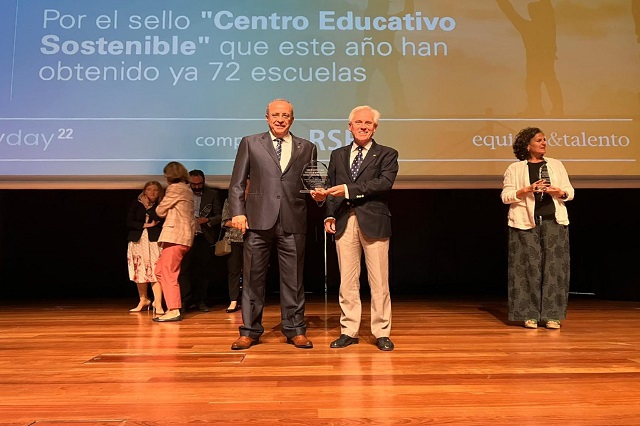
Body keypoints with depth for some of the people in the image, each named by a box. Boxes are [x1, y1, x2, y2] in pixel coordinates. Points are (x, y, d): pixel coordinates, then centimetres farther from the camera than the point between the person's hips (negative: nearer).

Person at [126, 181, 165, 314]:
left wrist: (148, 206, -9)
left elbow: (161, 221, -12)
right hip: (138, 241, 3)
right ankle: (143, 300, 22)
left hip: (154, 241, -3)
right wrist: (146, 225, -9)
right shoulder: (136, 204, 9)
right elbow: (129, 222, 2)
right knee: (140, 272, 7)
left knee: (155, 272, -12)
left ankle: (158, 303, -11)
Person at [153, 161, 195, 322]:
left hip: (175, 236, -9)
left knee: (168, 274, -7)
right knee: (160, 270, 14)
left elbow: (160, 211, -2)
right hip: (184, 236, 9)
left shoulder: (175, 188, -8)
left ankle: (174, 311, -8)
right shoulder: (187, 189, 19)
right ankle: (173, 306, 16)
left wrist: (159, 207, 18)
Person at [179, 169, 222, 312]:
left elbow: (219, 215, 4)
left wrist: (207, 220, -14)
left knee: (203, 271, 4)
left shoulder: (212, 194, 6)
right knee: (185, 269, -6)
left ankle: (200, 301, 14)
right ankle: (187, 300, 1)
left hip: (205, 238, 0)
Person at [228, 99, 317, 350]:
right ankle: (250, 330, 18)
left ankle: (295, 330, 19)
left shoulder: (307, 148, 13)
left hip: (293, 223, 1)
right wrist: (238, 213, -4)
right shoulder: (250, 143, 10)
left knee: (293, 279, 7)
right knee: (253, 278, 5)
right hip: (258, 221, 0)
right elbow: (237, 183, 7)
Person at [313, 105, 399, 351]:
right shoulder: (337, 155, 18)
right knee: (347, 281, 7)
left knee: (379, 281, 2)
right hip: (344, 223, 3)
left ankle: (381, 333, 15)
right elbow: (332, 188, 15)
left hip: (374, 222, -3)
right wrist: (329, 216, 0)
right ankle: (349, 331, 18)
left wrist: (349, 190, -17)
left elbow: (385, 182, -11)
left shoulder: (387, 154, 7)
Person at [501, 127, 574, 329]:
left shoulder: (556, 165, 15)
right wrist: (527, 190, -16)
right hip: (526, 223, -3)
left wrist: (558, 192, -10)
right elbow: (506, 196, -2)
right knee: (529, 267, -4)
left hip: (554, 222, 3)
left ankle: (552, 315, 7)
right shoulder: (514, 169, 5)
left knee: (554, 266, -1)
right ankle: (529, 315, 5)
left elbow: (570, 191, 12)